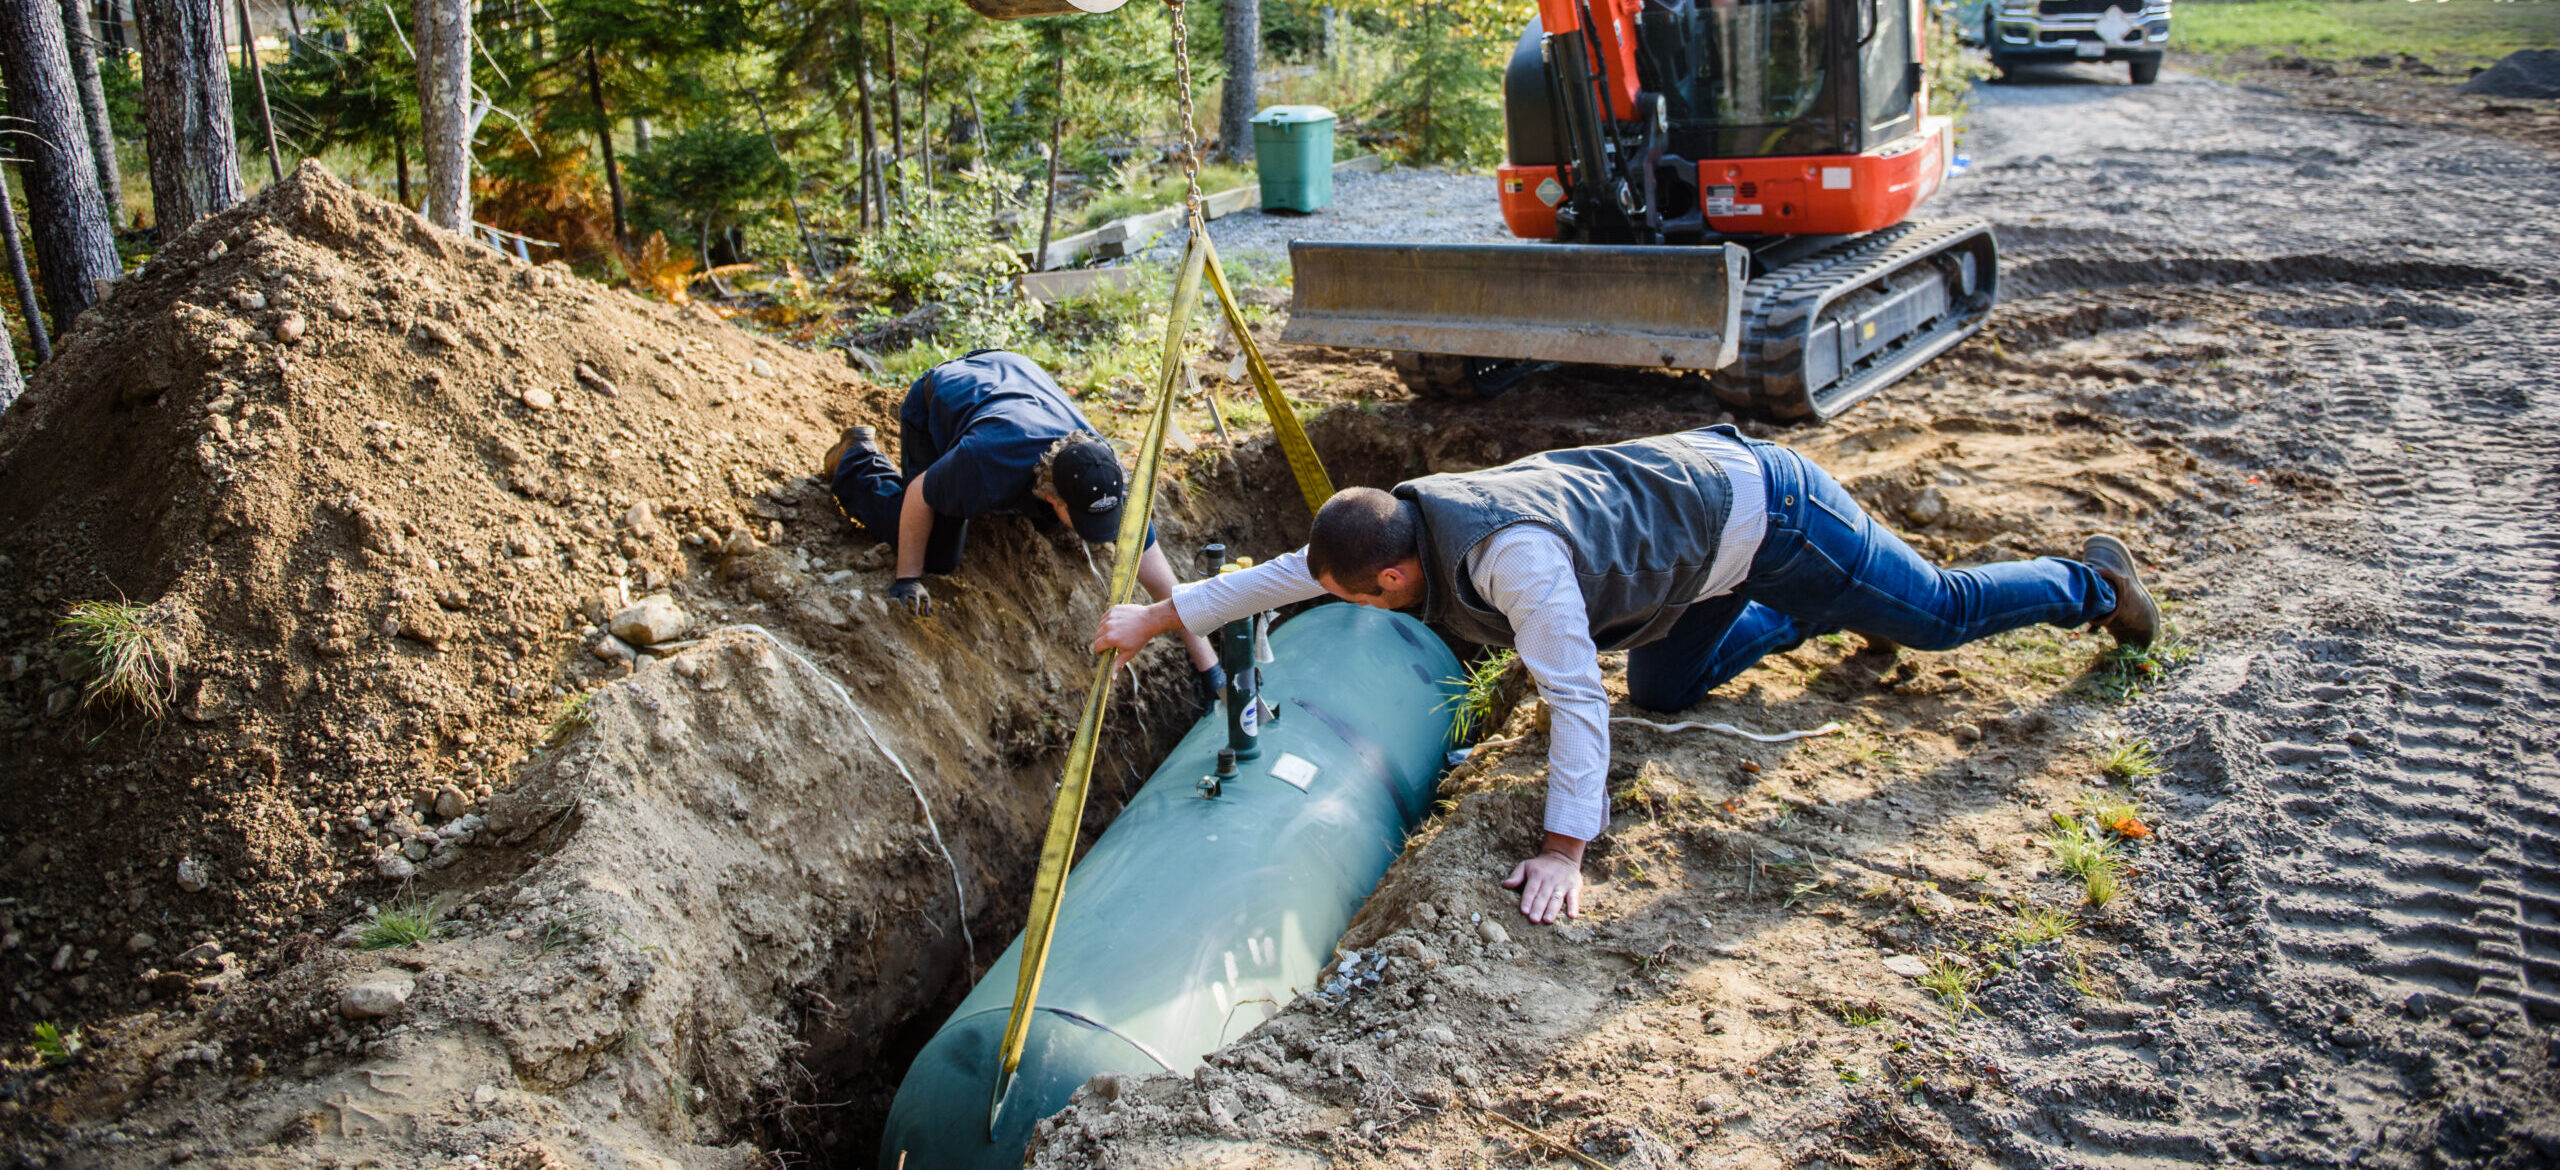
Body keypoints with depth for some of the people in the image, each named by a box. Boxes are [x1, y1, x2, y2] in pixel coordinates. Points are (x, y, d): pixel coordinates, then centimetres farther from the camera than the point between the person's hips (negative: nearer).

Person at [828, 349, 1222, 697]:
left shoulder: (1106, 482, -33)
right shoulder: (988, 469, -46)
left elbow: (1159, 579, -28)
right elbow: (918, 496, -25)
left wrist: (1207, 664, -27)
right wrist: (908, 579, -18)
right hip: (936, 403, -4)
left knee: (1050, 523, 12)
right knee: (938, 557, -4)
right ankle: (855, 459, 17)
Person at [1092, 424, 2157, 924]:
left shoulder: (1513, 554, -36)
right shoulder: (1402, 516, -10)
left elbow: (1575, 697, -35)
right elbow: (1282, 574, -1)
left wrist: (1565, 850, -34)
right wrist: (1156, 618, 1)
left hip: (1764, 514, -8)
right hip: (1699, 478, 8)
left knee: (1941, 612, 7)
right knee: (1664, 687, 20)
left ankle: (2091, 584, 32)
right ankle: (1829, 613, 34)